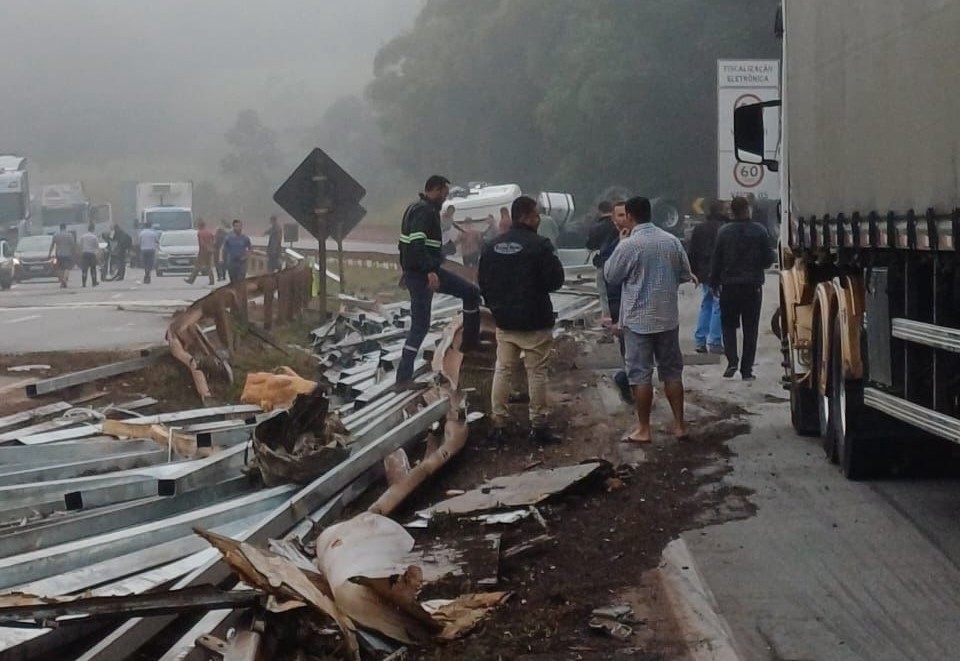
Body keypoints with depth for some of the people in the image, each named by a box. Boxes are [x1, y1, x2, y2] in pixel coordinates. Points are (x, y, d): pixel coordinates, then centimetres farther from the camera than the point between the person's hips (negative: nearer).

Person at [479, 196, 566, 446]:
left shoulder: (493, 246, 4)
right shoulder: (539, 245, -15)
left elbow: (484, 282, 10)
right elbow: (555, 280, -14)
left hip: (504, 321, 5)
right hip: (535, 322, -5)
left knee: (502, 371, 11)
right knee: (537, 373, 2)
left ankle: (498, 424, 10)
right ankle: (538, 426, 5)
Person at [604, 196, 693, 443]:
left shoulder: (628, 245, -15)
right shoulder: (672, 241, 0)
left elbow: (610, 276, -3)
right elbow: (685, 275, 8)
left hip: (639, 319, -5)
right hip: (668, 317, 5)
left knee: (641, 373, 1)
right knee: (672, 370, 12)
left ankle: (643, 429, 4)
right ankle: (679, 424, 14)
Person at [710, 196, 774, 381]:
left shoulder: (724, 232, -5)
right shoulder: (759, 231, -5)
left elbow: (716, 260, -3)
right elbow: (768, 259, -4)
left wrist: (714, 283, 8)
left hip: (729, 285, 0)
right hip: (753, 286, 0)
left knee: (729, 324, 12)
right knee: (750, 328, 7)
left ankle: (732, 360, -8)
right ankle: (747, 369, 4)